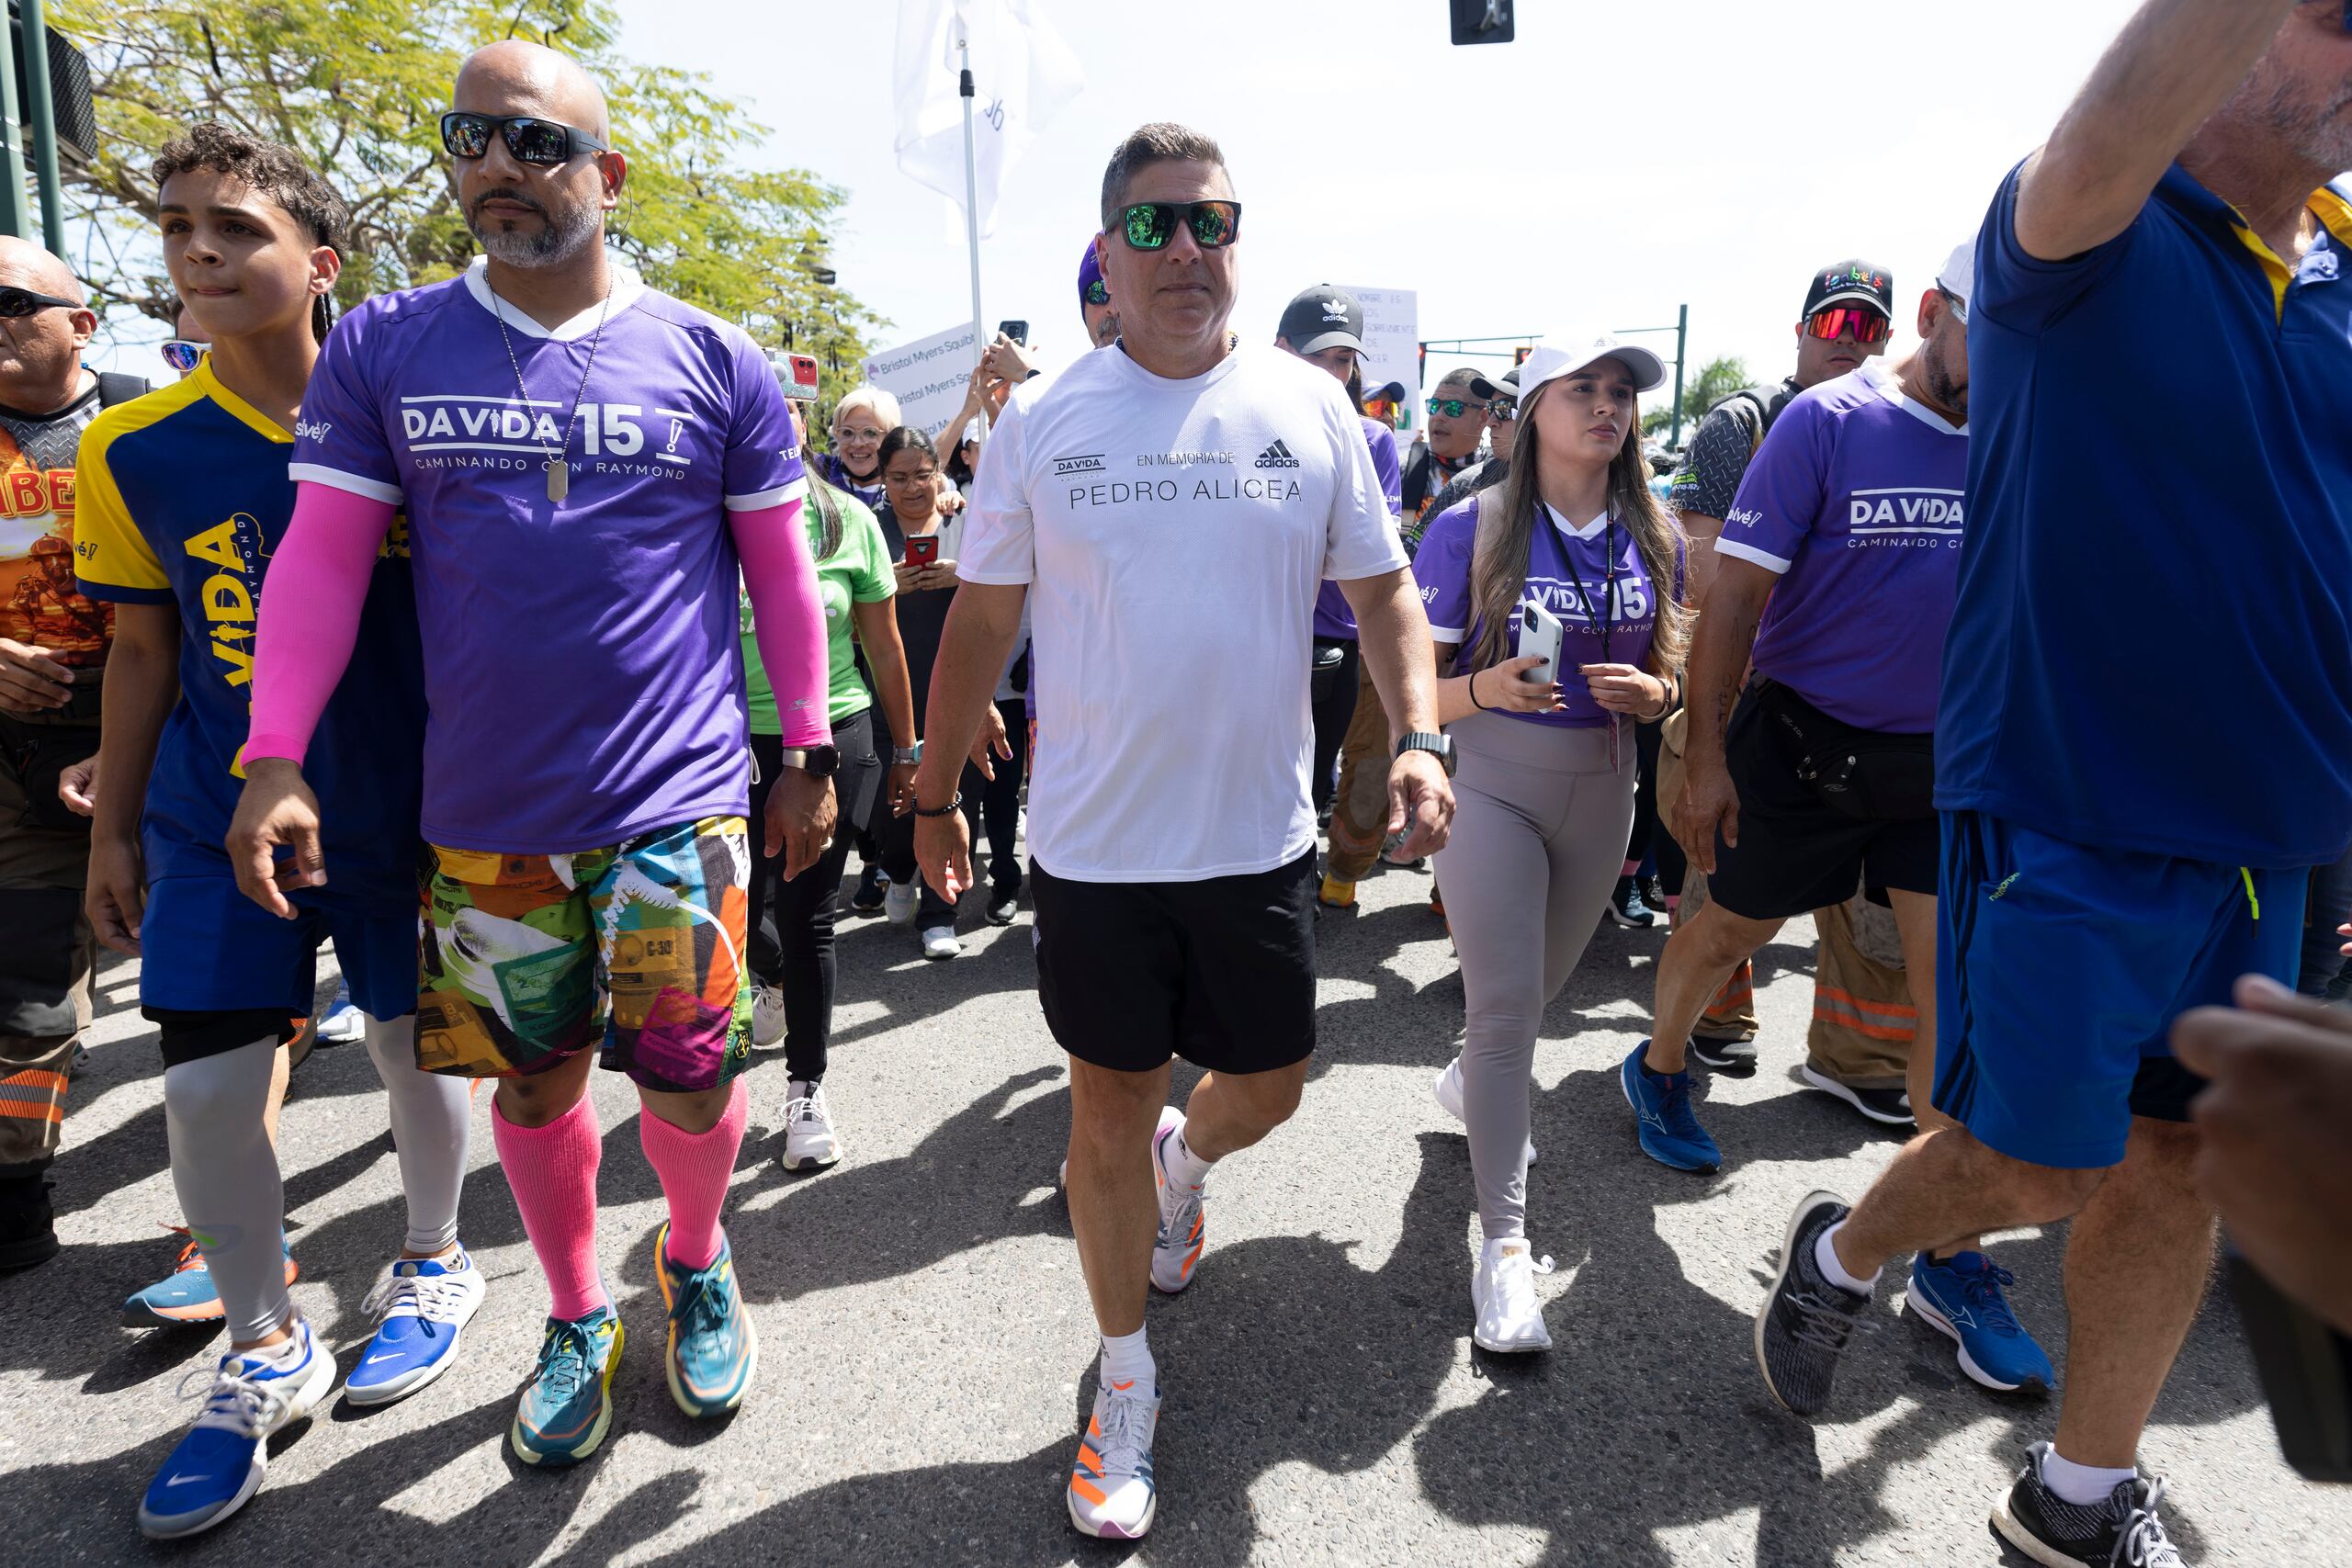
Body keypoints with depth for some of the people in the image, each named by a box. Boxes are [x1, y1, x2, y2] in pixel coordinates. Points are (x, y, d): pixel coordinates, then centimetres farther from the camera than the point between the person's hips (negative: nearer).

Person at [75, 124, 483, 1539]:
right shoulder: (136, 450, 1)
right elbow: (145, 650, 8)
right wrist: (117, 828, 10)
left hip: (396, 812, -2)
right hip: (217, 821, 2)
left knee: (415, 1048, 10)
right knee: (207, 1088, 1)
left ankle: (436, 1263, 37)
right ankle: (267, 1353, 25)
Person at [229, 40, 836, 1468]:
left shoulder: (717, 362, 1)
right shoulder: (382, 350, 5)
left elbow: (781, 572, 4)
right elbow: (322, 558, 4)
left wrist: (811, 756, 4)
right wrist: (273, 760, -4)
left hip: (677, 800, -2)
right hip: (485, 810, 2)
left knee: (688, 1081, 0)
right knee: (534, 1081, 13)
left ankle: (698, 1265, 33)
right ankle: (578, 1319, 37)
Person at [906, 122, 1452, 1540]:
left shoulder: (1311, 406, 2)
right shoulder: (1043, 421, 0)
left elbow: (1382, 588, 6)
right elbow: (983, 620, 5)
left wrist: (1419, 737, -10)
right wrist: (937, 791, 8)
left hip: (1261, 834, 2)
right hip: (1094, 840, -1)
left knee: (1269, 1088, 14)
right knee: (1108, 1109, 9)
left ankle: (1186, 1161, 52)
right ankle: (1127, 1376, 31)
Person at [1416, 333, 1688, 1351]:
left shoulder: (1654, 539, 4)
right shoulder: (1471, 529, -10)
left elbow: (1670, 676, 13)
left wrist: (1651, 693, -11)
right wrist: (1486, 688, -29)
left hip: (1602, 793, 5)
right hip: (1491, 787, -5)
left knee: (1540, 991, 20)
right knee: (1504, 1006, -9)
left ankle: (1471, 1084, 53)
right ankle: (1503, 1241, 2)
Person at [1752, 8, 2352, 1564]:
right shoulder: (2086, 239, -7)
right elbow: (2108, 141, -31)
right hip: (2068, 813, -6)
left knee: (2184, 1166, 13)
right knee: (2033, 1172, 2)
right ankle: (1843, 1251, 34)